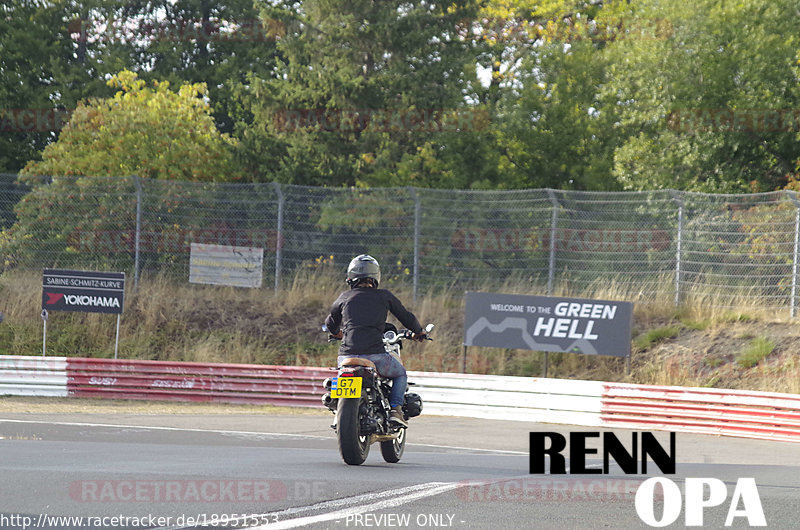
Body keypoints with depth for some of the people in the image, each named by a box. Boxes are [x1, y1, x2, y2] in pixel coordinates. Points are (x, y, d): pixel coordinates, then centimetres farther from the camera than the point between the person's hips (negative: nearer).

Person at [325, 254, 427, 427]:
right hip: (375, 356, -2)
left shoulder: (345, 297, 12)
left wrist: (338, 333, 51)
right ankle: (395, 410, 5)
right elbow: (407, 317, 15)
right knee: (401, 374, 26)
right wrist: (419, 332, 36)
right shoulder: (384, 296, 7)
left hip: (347, 355, 2)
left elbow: (330, 322, 28)